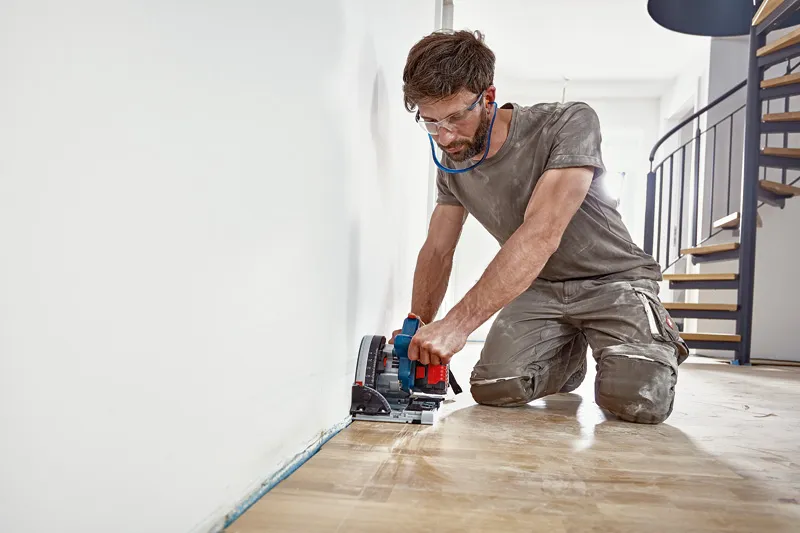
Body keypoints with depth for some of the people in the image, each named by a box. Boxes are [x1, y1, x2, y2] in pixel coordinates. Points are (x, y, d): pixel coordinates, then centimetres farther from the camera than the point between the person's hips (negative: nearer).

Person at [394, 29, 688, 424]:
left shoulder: (569, 124, -25)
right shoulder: (451, 162, -3)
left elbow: (541, 234, -37)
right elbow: (437, 251, 3)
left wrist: (458, 322, -43)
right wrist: (416, 332, -6)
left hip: (613, 279, -4)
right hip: (539, 287, 5)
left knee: (637, 400, -26)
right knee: (492, 389, -17)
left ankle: (659, 340, 11)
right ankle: (568, 354, 16)